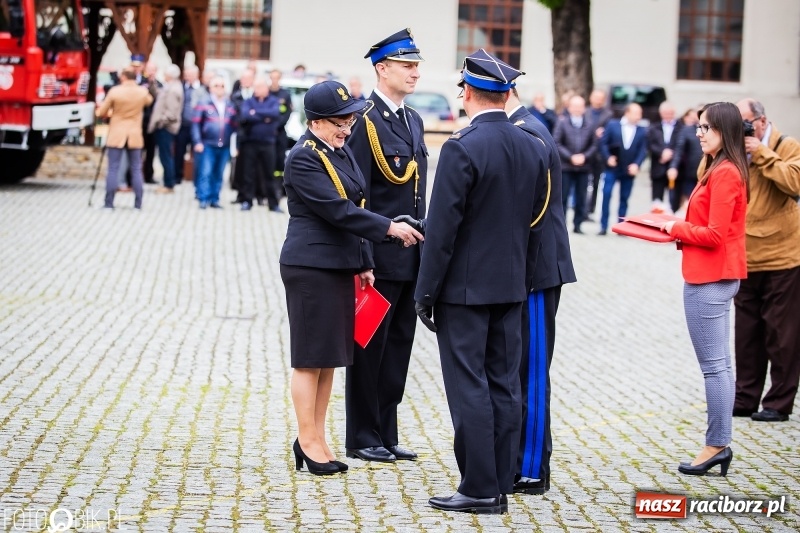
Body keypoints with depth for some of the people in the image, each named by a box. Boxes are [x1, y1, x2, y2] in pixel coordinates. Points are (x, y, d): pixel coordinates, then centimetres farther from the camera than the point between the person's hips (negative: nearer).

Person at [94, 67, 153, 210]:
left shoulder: (114, 91, -11)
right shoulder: (143, 92, -3)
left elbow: (101, 113, -3)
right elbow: (149, 101, 21)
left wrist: (110, 112, 18)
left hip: (116, 135, -2)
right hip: (135, 135, 2)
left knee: (113, 169, 0)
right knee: (136, 169, 7)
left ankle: (109, 203, 0)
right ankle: (138, 203, 8)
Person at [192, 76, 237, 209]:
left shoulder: (231, 106, 9)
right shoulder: (204, 105, 0)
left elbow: (235, 127, 10)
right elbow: (196, 124, -1)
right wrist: (198, 142, -9)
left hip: (225, 147, 3)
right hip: (208, 145, -3)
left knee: (219, 175, 8)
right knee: (205, 173, -7)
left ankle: (214, 199, 15)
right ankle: (204, 199, -4)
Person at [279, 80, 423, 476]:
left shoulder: (342, 152, 13)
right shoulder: (302, 158, -14)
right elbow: (337, 210, -20)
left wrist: (364, 263, 16)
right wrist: (389, 228, -19)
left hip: (341, 267, 9)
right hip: (311, 268, -9)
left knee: (330, 357, 11)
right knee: (310, 358, -1)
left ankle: (316, 439, 19)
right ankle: (309, 442, 7)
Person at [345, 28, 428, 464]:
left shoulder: (412, 120, 13)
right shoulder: (365, 121, -13)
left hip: (410, 259, 8)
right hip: (379, 258, -8)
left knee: (398, 347, 13)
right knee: (369, 347, 2)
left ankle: (385, 436, 21)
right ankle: (362, 438, 12)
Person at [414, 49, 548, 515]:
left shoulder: (463, 148, -15)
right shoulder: (535, 148, 5)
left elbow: (442, 228, -15)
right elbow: (534, 220, 11)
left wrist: (427, 292, -9)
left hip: (465, 286, -7)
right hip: (512, 285, 7)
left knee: (469, 387, -2)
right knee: (504, 385, 10)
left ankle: (480, 489, 1)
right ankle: (501, 486, 15)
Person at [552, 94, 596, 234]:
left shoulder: (589, 126, 7)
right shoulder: (562, 123, 1)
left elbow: (594, 145, 7)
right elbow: (557, 143, -4)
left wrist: (584, 156, -10)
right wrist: (570, 157, -13)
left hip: (584, 167, 2)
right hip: (566, 166, -2)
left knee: (581, 199, 5)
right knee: (563, 197, 0)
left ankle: (577, 224, 12)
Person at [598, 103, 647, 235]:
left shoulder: (642, 131, 4)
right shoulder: (612, 125, 0)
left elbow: (643, 150, 1)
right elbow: (603, 142, -1)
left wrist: (636, 164, -13)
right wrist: (608, 158, -13)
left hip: (629, 170, 2)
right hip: (612, 167, -2)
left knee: (624, 198, 6)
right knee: (606, 195, -7)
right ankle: (603, 226, -2)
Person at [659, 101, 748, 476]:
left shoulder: (724, 174, -17)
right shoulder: (723, 169, 14)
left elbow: (714, 234, -20)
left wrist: (676, 229, -7)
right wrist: (681, 229, 5)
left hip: (709, 280, -11)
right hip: (716, 277, 11)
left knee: (713, 365, -5)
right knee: (719, 364, 12)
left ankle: (717, 444, 0)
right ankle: (720, 445, 17)